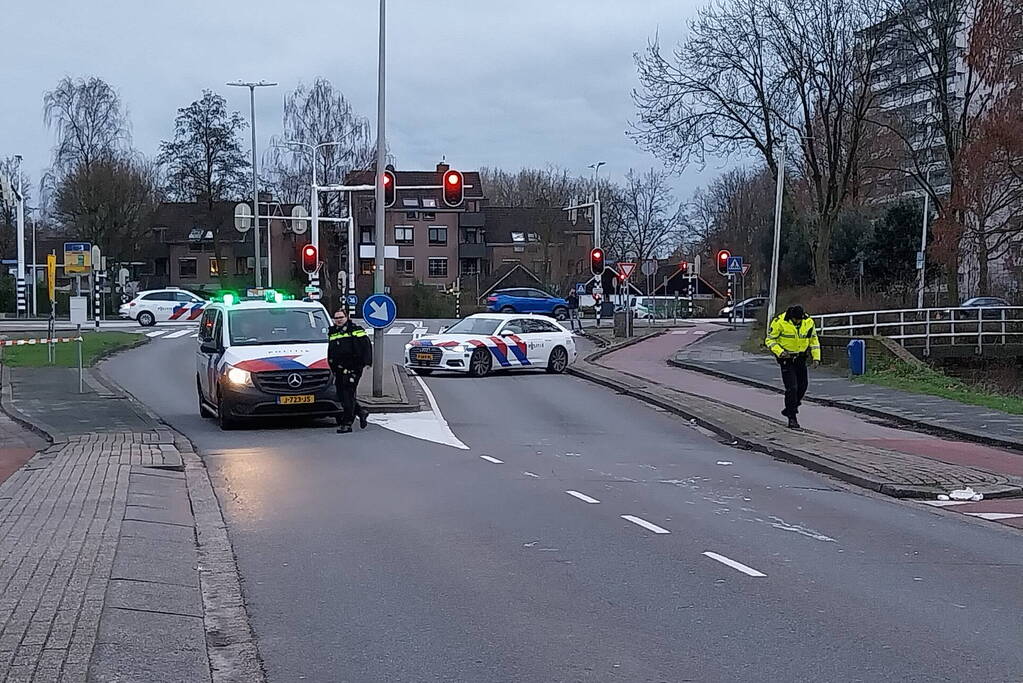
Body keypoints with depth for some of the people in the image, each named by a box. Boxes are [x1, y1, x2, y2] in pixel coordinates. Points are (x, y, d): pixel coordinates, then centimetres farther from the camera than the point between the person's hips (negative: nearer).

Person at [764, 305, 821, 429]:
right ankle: (792, 418, -5)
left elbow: (814, 340, 9)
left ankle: (789, 409, 33)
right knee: (792, 388, -12)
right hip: (786, 359, -5)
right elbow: (770, 340, -9)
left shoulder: (808, 322, -4)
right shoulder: (780, 322, -17)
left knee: (802, 387, 11)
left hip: (801, 359, 5)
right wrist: (780, 352, -24)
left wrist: (816, 357, 0)